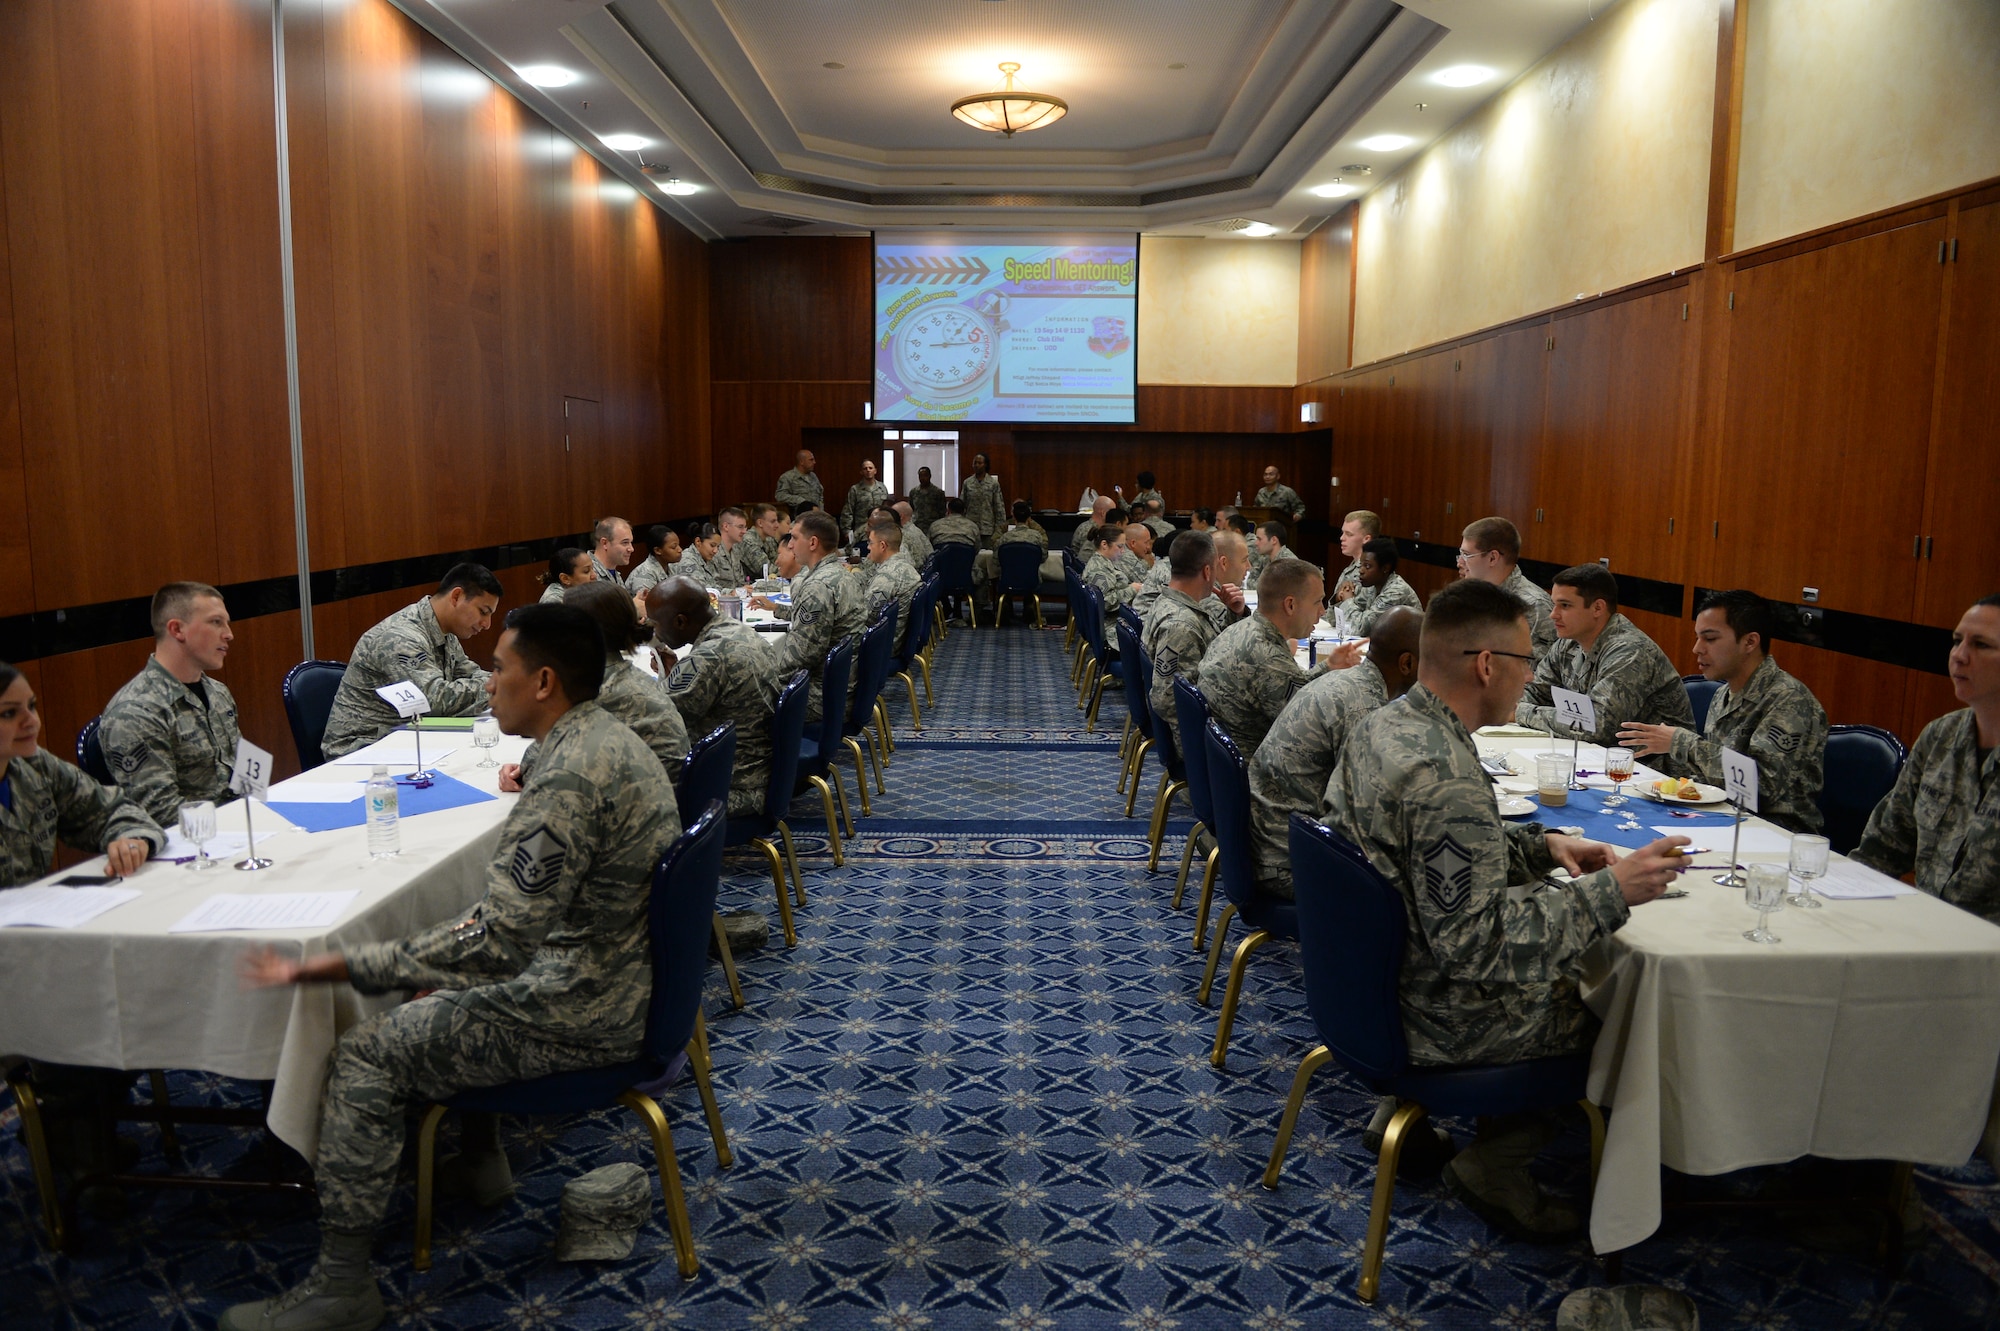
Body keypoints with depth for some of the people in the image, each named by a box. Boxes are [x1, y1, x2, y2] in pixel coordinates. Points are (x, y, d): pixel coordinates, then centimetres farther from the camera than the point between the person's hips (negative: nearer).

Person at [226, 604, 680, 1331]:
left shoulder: (567, 780, -28)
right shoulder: (609, 735, 4)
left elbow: (495, 946, -31)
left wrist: (335, 965, -28)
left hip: (581, 1013, -10)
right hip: (623, 974, 10)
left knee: (366, 1053, -4)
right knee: (437, 992, 27)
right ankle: (479, 1149, 37)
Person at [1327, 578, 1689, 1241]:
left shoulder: (1377, 726, -1)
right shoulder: (1447, 780, -32)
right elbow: (1475, 943, -31)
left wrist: (1540, 845, 4)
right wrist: (1610, 891, -26)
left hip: (1379, 974, 9)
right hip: (1443, 1023, -9)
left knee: (1577, 962, 25)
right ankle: (1496, 1159, 17)